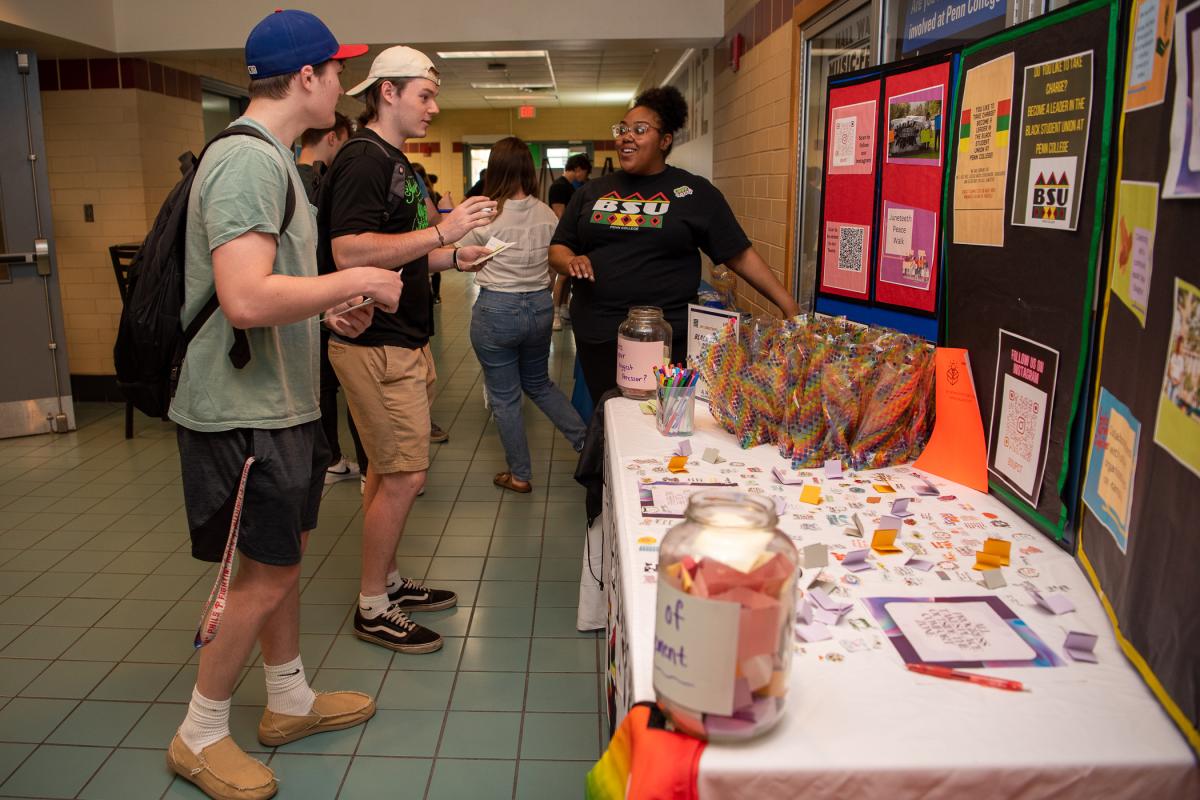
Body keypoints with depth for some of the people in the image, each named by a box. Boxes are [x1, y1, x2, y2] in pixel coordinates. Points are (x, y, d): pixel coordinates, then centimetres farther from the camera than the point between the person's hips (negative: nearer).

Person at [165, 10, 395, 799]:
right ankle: (201, 736, 22)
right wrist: (356, 280, -20)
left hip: (279, 400, 10)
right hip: (244, 410, -10)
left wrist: (330, 309, 7)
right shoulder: (247, 158, -20)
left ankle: (291, 700, 36)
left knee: (285, 556, 18)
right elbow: (246, 299, -30)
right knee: (264, 574, 2)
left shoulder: (269, 157, 13)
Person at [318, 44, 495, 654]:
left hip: (402, 339, 10)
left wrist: (456, 256, 10)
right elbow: (348, 252, -26)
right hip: (376, 345, -10)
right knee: (403, 475, -6)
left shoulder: (394, 162, 18)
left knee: (388, 471, 16)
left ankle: (387, 582, 29)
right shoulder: (363, 158, -14)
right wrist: (442, 230, -26)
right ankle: (373, 608, 9)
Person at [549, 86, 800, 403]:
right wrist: (572, 261, -8)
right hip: (597, 339, 3)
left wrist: (789, 305, -7)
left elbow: (740, 255, 1)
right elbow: (557, 249, 15)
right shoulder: (592, 192, 11)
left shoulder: (694, 192, 2)